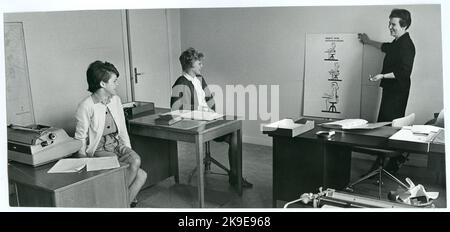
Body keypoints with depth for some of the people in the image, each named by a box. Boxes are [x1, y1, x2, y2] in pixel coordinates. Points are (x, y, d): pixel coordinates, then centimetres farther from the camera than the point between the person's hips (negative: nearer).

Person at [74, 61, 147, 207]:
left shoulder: (116, 100, 8)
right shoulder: (86, 106, -12)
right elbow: (80, 139, -6)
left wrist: (128, 150, 2)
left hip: (118, 146, 6)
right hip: (99, 150, -6)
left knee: (136, 160, -25)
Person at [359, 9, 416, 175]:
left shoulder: (406, 45, -15)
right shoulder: (397, 42, 15)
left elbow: (404, 72, -23)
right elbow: (386, 47, 39)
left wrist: (383, 76, -24)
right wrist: (368, 41, 47)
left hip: (397, 91, -10)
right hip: (390, 89, 10)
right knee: (384, 123, 11)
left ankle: (394, 164, -1)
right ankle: (397, 157, 21)